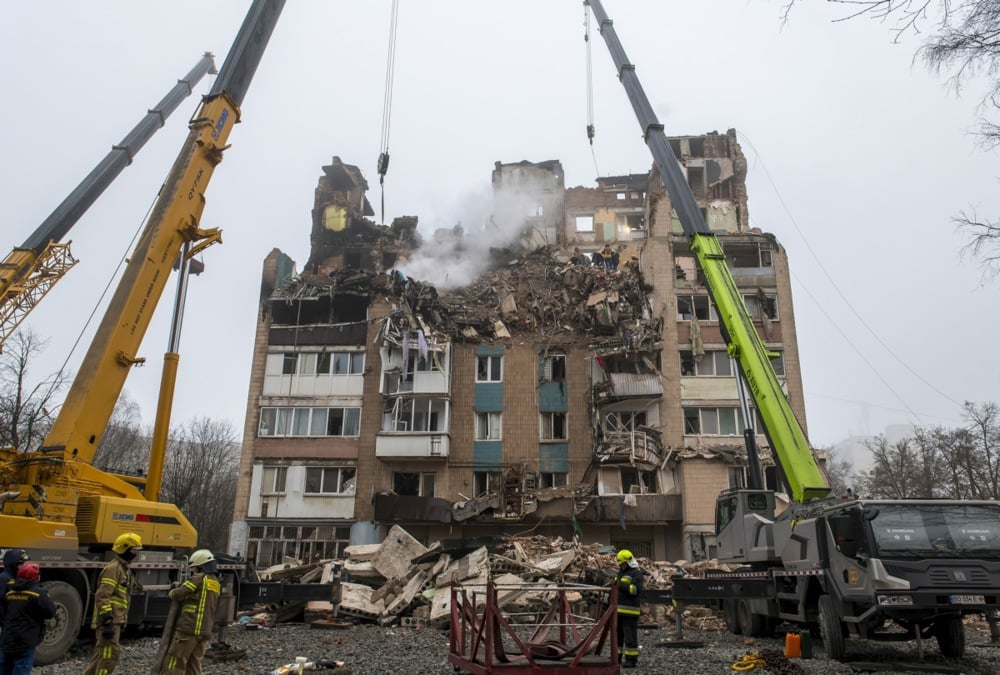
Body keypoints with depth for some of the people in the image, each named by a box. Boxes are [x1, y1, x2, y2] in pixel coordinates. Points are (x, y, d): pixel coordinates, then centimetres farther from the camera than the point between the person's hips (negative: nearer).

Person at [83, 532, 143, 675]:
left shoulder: (124, 569, 17)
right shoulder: (113, 568, -14)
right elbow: (102, 596, -21)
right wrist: (107, 621, -24)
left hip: (114, 621, 10)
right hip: (110, 621, -10)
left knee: (101, 652, 17)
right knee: (110, 653, -10)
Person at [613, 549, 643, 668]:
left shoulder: (636, 573, -7)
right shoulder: (620, 573, 20)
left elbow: (637, 589, -20)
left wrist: (623, 585, -25)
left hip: (629, 611, -9)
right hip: (618, 610, 9)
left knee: (630, 636, -4)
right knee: (617, 634, 13)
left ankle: (631, 659, 2)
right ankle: (617, 657, 22)